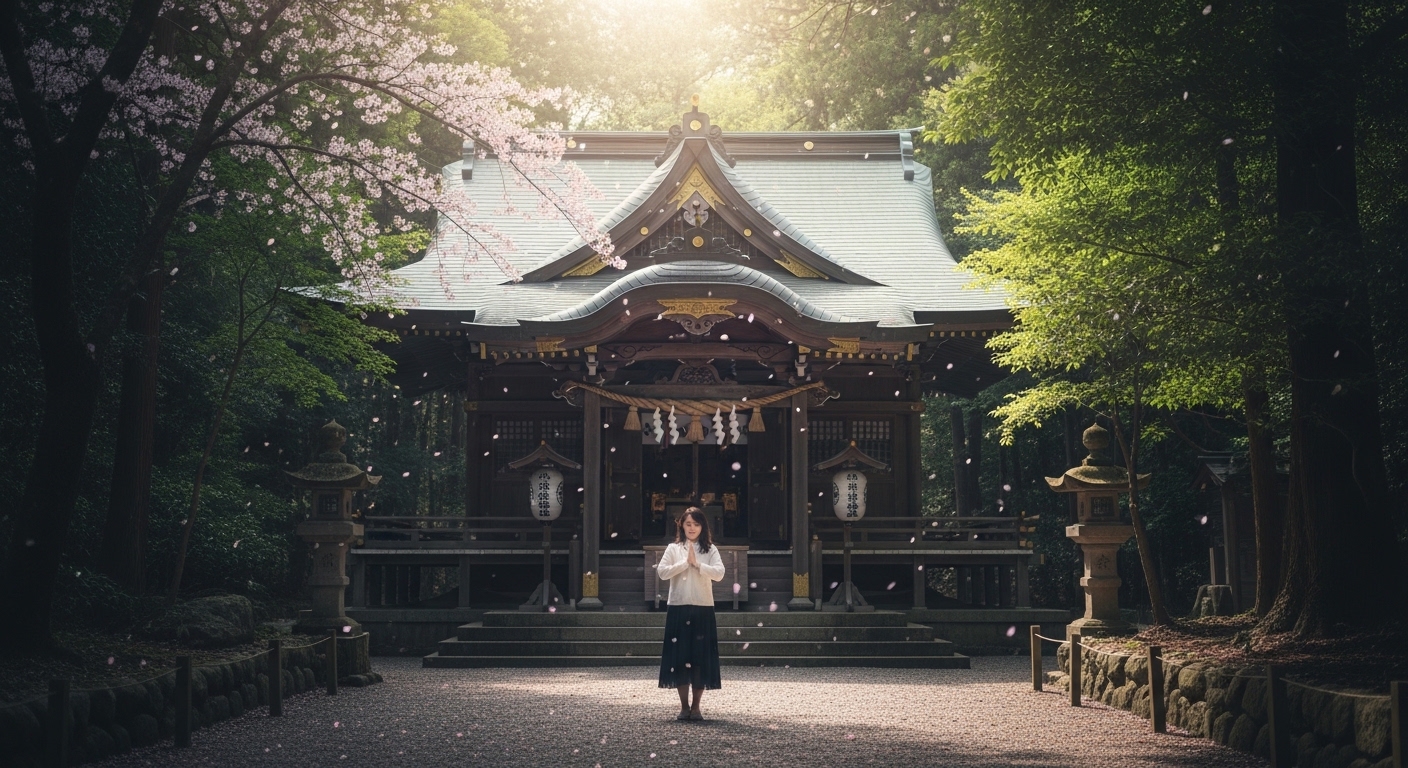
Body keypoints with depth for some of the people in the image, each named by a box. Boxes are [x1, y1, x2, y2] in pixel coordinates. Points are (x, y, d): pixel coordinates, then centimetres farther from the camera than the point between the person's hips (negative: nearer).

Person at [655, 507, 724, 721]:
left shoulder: (710, 550, 6)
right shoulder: (673, 549, 7)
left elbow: (719, 574, -7)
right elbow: (662, 572, -6)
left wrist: (697, 564, -14)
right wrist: (685, 562, -11)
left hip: (703, 609, 0)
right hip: (678, 608, 0)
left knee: (701, 657, 0)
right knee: (679, 657, 0)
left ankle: (696, 707, 10)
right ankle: (684, 706, 10)